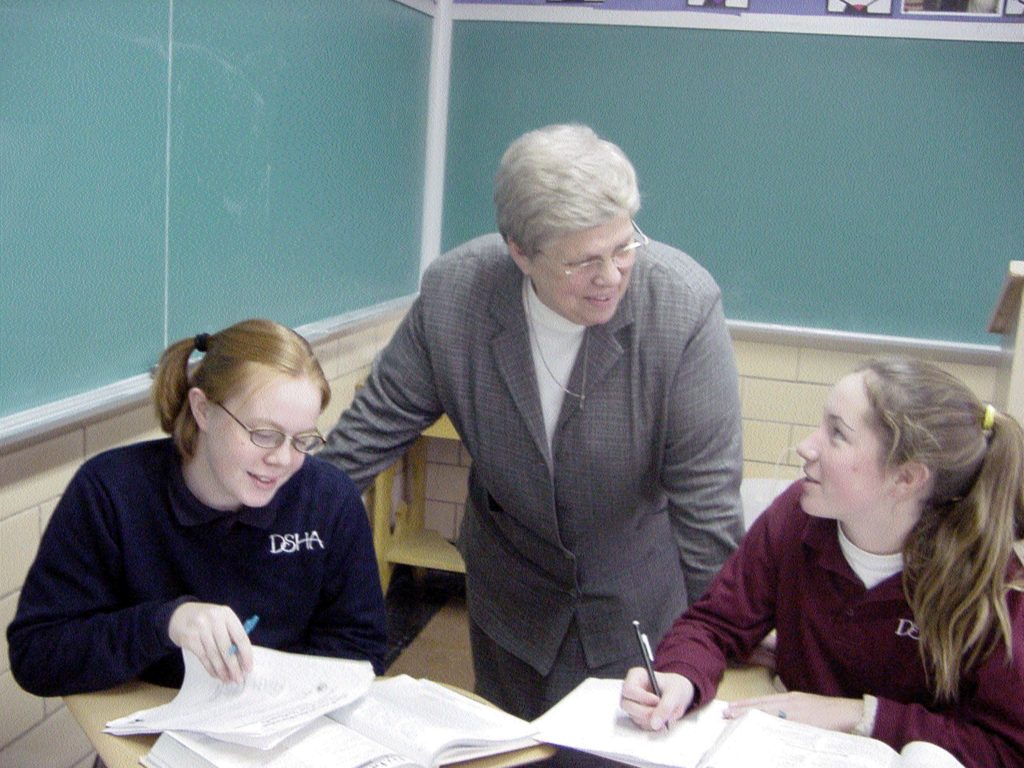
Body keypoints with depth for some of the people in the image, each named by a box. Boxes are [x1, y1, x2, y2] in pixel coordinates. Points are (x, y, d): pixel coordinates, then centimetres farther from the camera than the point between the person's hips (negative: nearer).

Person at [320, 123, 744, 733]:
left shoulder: (684, 305, -26)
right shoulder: (452, 293, -20)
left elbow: (707, 495, -20)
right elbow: (373, 429, -8)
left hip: (641, 597, -2)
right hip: (512, 591, 3)